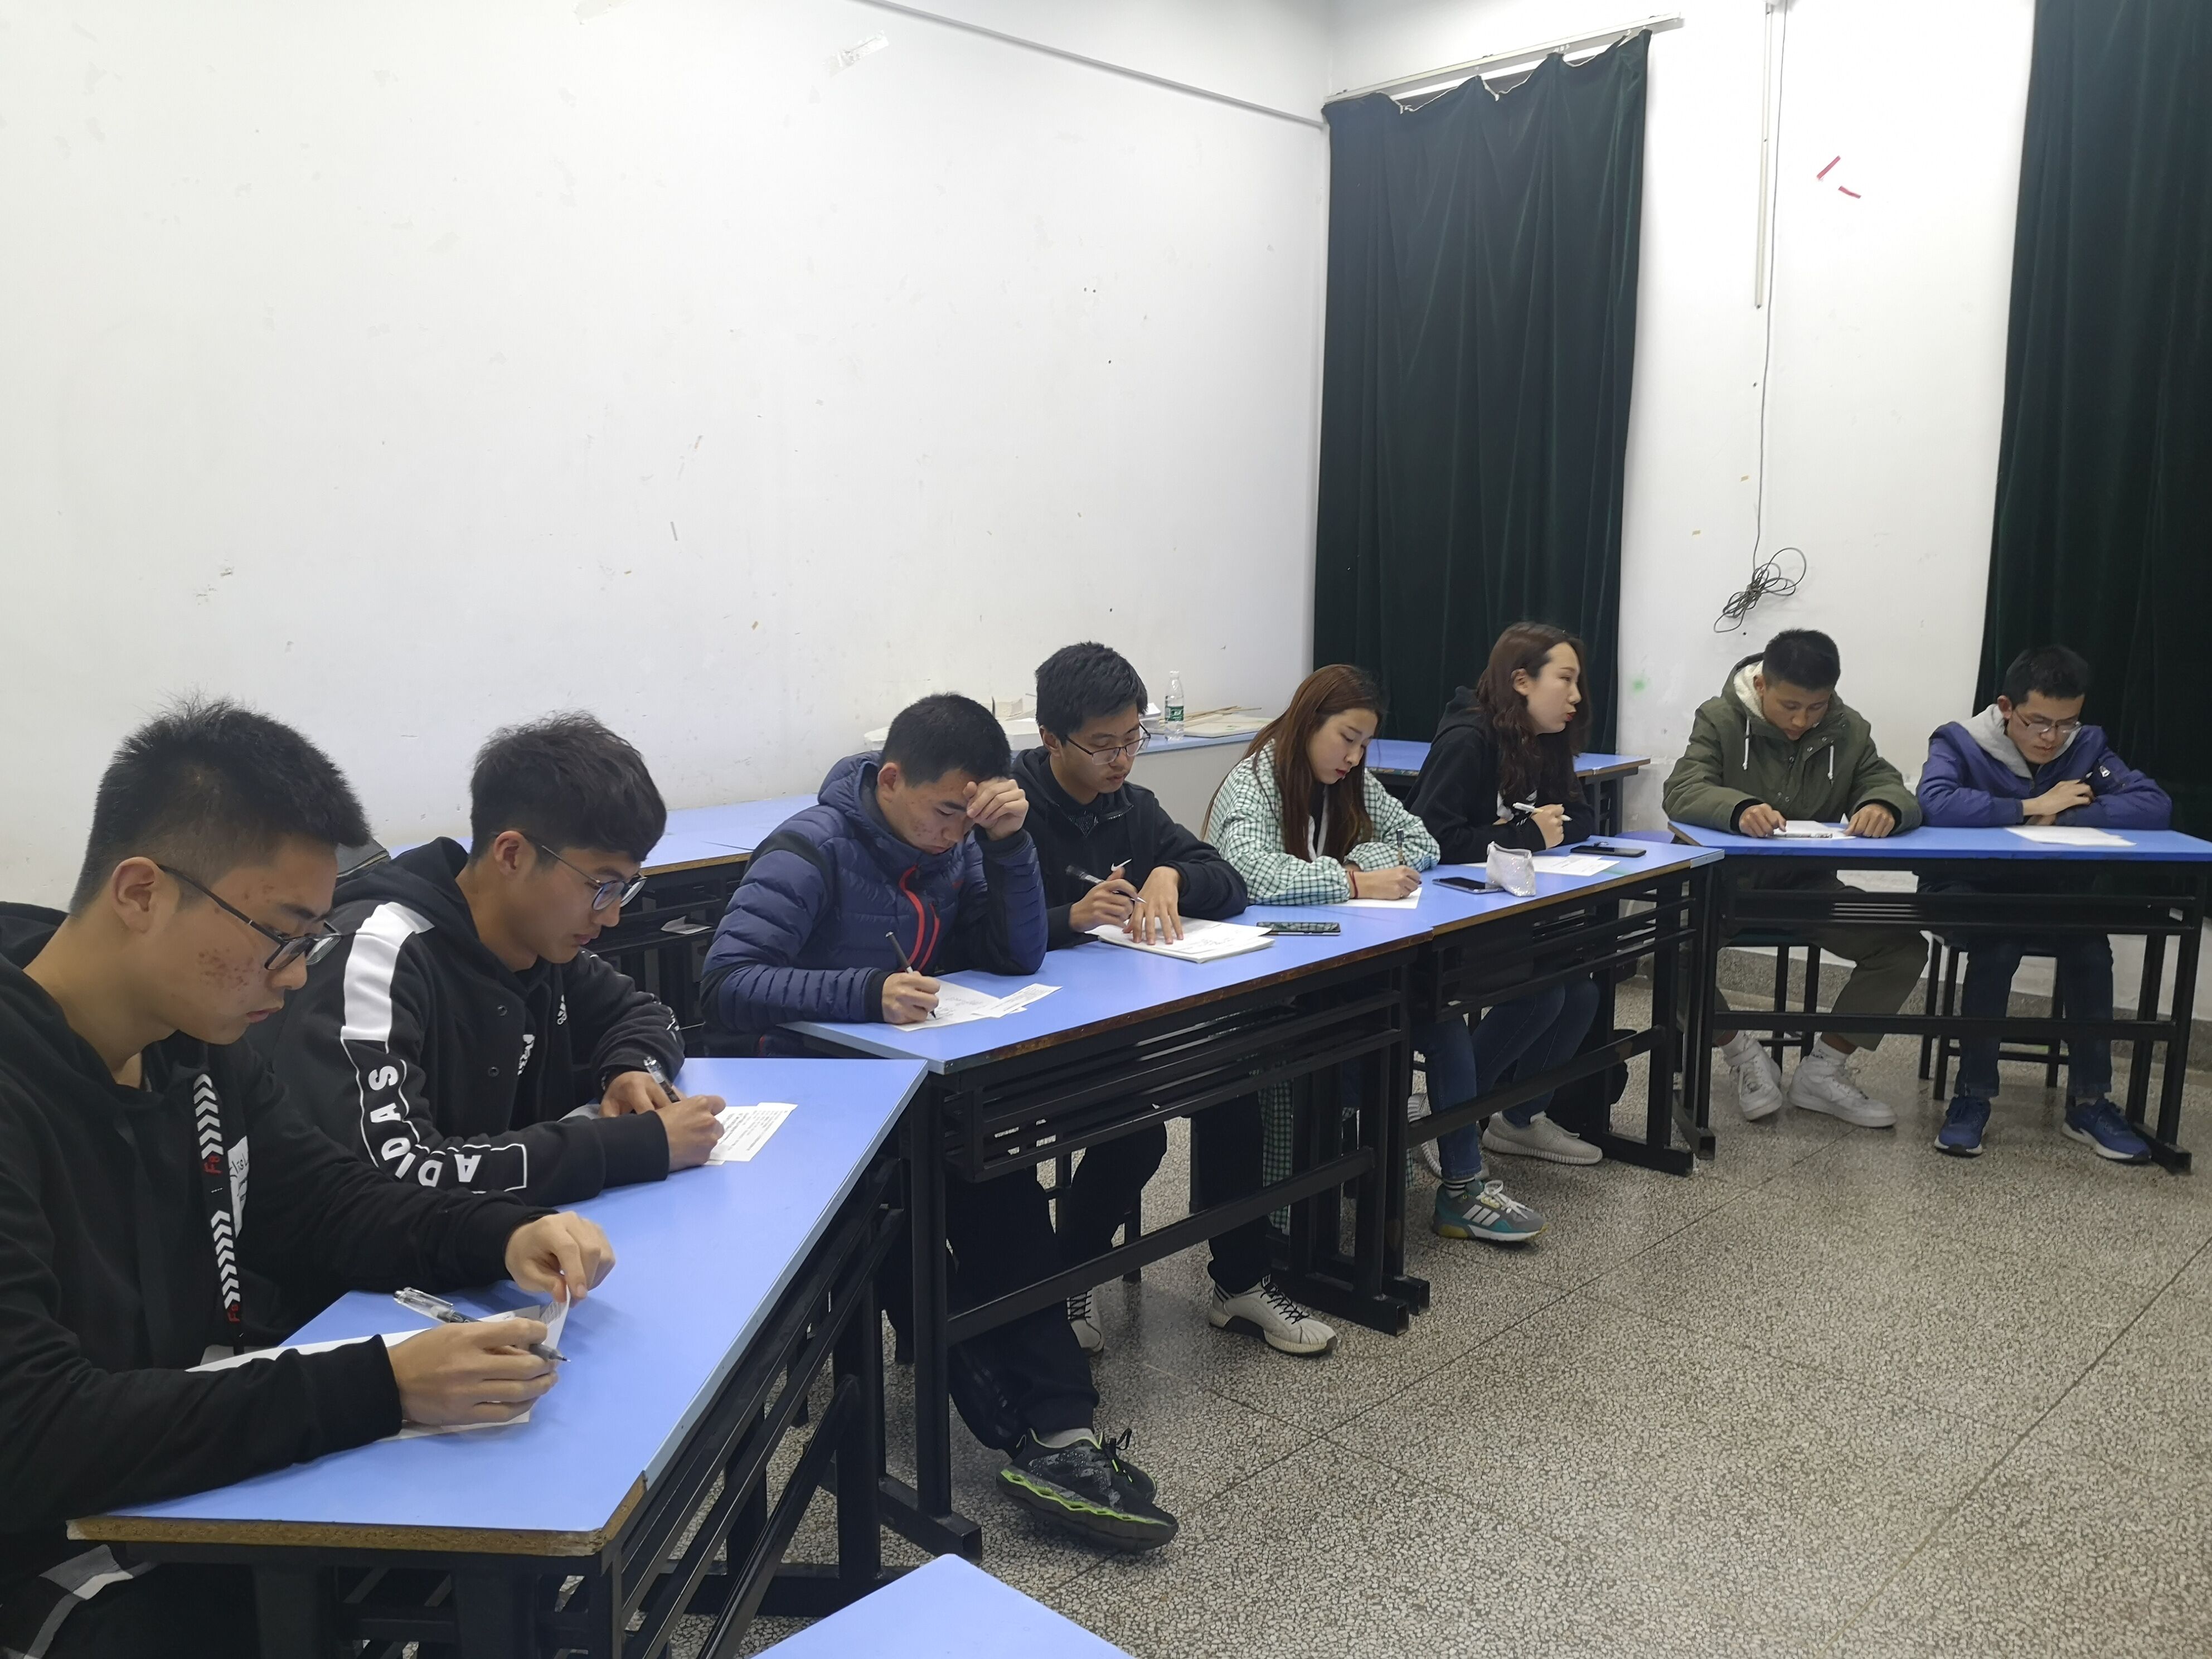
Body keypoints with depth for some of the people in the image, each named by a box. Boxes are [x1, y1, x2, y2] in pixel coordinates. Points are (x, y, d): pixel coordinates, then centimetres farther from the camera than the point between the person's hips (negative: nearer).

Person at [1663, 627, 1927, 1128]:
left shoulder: (1849, 730, 1)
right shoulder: (1720, 719, -9)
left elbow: (1894, 790, -5)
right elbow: (1681, 792, -23)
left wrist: (1884, 807, -32)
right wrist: (1740, 809, -46)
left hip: (1806, 884, 3)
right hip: (1728, 879, -3)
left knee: (1905, 946, -16)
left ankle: (1822, 1071, 0)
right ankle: (1743, 1054, -5)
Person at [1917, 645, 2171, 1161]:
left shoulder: (2087, 746, -1)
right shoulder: (1960, 742, -12)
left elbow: (2156, 805, -14)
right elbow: (1935, 802, -34)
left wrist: (2063, 816, -22)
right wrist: (2032, 807, -26)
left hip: (2053, 896, 4)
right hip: (1974, 892, -3)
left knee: (2091, 945, -27)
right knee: (1997, 946, -34)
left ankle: (2088, 1101, -10)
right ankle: (1973, 1095, -19)